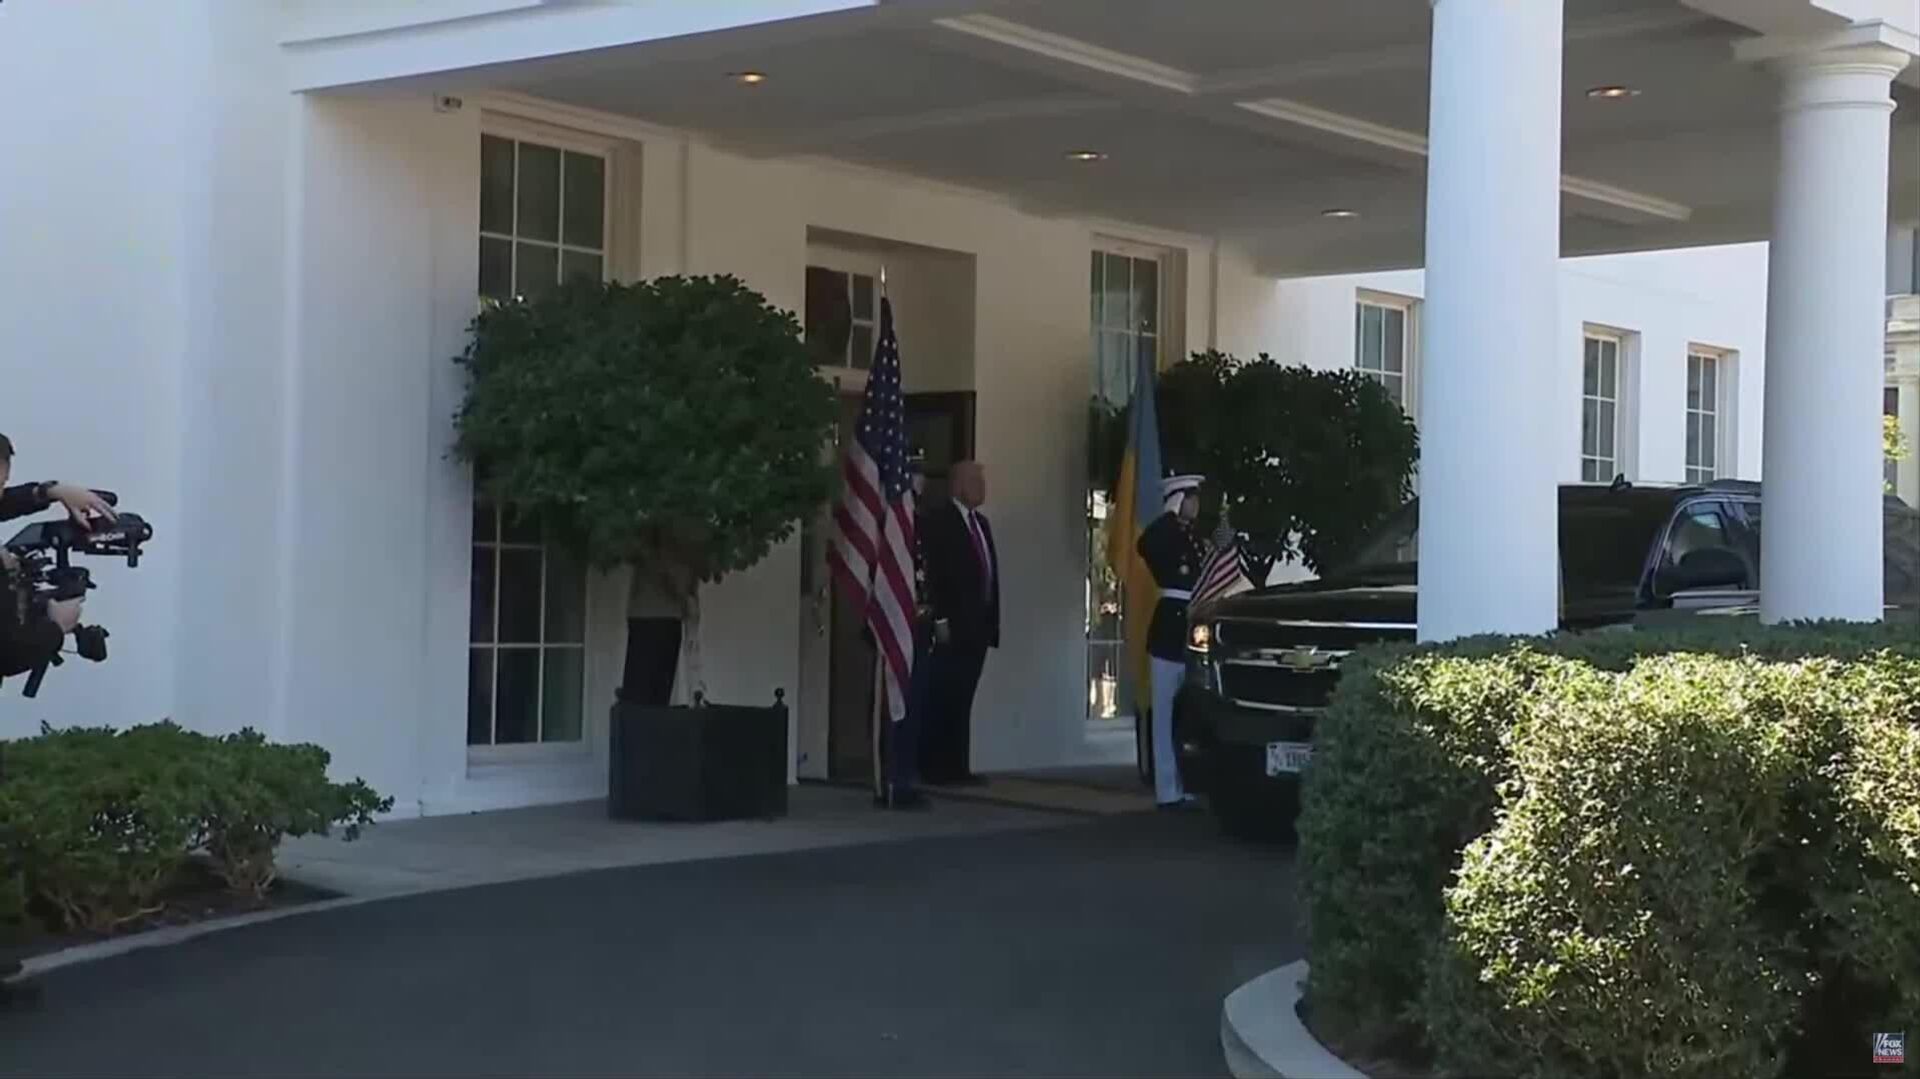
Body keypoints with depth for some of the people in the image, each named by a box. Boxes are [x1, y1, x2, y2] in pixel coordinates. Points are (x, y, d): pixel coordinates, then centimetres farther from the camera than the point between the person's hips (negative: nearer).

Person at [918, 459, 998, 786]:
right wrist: (939, 620, -16)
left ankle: (957, 767, 9)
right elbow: (932, 573, -11)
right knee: (943, 699, -5)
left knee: (962, 700, 7)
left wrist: (991, 621, 11)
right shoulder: (938, 521, -5)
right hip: (950, 628, -7)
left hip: (977, 628, 7)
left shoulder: (981, 523, 18)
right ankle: (936, 767, -2)